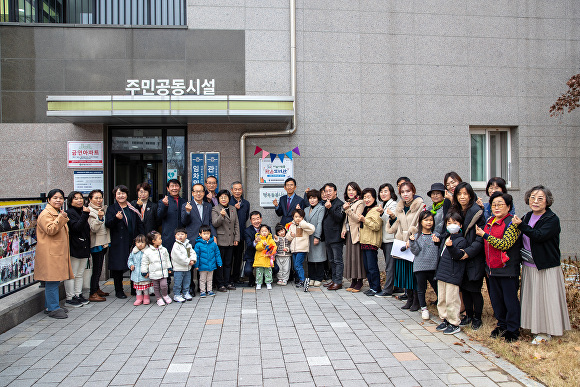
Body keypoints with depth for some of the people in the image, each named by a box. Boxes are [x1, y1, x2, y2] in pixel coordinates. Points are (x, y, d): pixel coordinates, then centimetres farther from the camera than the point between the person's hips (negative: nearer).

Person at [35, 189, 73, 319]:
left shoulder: (59, 213, 20)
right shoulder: (46, 214, -9)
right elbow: (50, 230, -23)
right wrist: (61, 218, -26)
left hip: (59, 253, 10)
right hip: (50, 254, -9)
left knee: (54, 281, 13)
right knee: (52, 281, -7)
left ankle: (50, 306, 22)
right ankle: (53, 309, -2)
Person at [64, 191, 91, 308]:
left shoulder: (82, 212, 16)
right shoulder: (70, 213, -8)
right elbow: (76, 227, -22)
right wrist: (85, 215, -24)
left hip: (84, 248, 8)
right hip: (74, 249, -8)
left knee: (80, 274, 13)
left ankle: (78, 295, 21)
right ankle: (70, 298, 5)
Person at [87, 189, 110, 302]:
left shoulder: (104, 209, 12)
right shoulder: (90, 212, -10)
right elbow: (93, 229, -19)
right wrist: (99, 218, -31)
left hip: (104, 242, 7)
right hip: (96, 243, -7)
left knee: (99, 267, 15)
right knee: (97, 268, -7)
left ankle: (97, 289, 25)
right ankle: (93, 294, -3)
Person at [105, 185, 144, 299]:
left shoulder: (133, 209, 13)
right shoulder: (111, 209, 4)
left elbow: (139, 224, 14)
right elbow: (107, 224, -8)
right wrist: (116, 218, -27)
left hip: (133, 241, 3)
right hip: (118, 243, -2)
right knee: (118, 266, 1)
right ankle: (119, 290, 13)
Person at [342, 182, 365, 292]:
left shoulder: (360, 203, -5)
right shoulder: (347, 203, 17)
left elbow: (357, 219, -14)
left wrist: (347, 209, -21)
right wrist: (344, 229, 6)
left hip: (356, 233, -7)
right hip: (348, 234, 7)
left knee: (357, 256, -6)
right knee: (349, 256, 7)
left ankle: (359, 282, 2)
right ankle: (353, 281, 14)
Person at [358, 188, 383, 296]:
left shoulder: (376, 210, -9)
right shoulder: (365, 209, 19)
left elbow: (376, 226, -19)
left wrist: (365, 220, -23)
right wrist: (361, 219, 16)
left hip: (372, 242, -9)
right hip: (364, 241, 9)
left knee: (372, 267, -6)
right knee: (366, 266, 11)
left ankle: (376, 288, 4)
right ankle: (371, 286, 19)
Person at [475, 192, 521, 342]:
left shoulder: (512, 223, -11)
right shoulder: (489, 222, 12)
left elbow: (504, 245, -23)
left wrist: (484, 235, -20)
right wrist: (487, 265, 21)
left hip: (508, 269, -7)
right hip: (492, 268, 7)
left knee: (510, 300, 2)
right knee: (496, 299, 15)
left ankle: (513, 330, 15)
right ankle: (502, 325, 31)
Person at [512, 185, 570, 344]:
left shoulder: (552, 219, -11)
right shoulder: (527, 217, 9)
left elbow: (539, 235, -27)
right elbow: (521, 240, 17)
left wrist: (521, 225, -27)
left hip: (547, 267, -6)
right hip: (529, 267, 6)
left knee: (545, 298, 2)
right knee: (532, 298, 12)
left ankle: (546, 332, 15)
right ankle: (537, 327, 26)